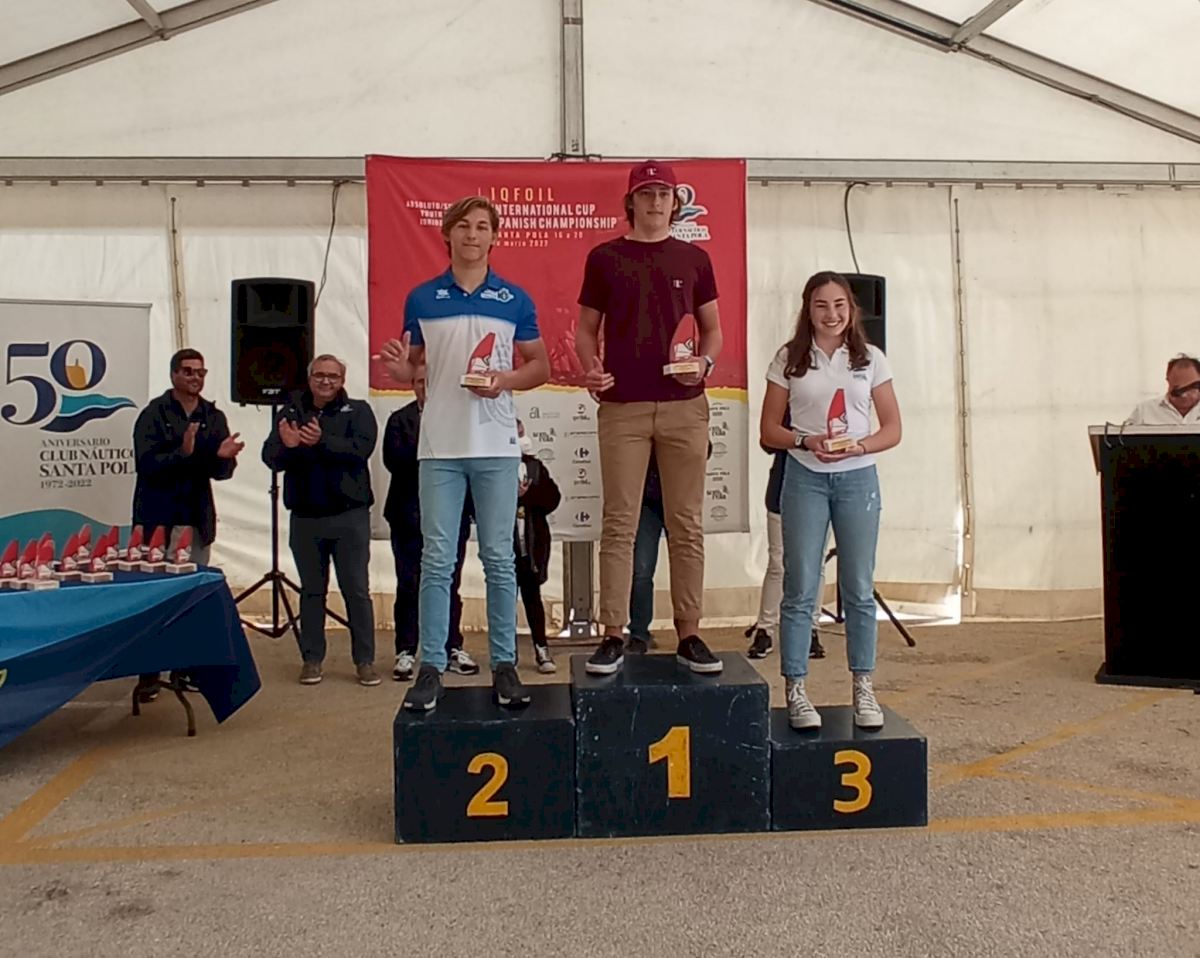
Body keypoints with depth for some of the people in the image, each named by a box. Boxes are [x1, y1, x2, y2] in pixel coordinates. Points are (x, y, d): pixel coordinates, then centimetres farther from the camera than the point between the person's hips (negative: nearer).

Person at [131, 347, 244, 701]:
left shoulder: (214, 417, 8)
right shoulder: (154, 414, -3)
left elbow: (221, 472, 5)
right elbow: (146, 464, -13)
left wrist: (223, 457, -16)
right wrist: (183, 453, -27)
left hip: (198, 518, 4)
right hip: (159, 518, -4)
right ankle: (149, 674, 5)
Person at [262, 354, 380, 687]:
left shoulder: (358, 411, 3)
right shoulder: (291, 413, 10)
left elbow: (361, 448, -14)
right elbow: (270, 456, -2)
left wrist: (322, 442, -27)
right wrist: (288, 446, -24)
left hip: (349, 515, -3)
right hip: (305, 517, 3)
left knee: (357, 590, 1)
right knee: (312, 590, 11)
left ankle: (365, 660, 8)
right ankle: (312, 659, 19)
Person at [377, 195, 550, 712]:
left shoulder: (515, 300, 6)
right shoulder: (421, 299, 8)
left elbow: (540, 366, 9)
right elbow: (410, 367, 13)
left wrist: (506, 380, -10)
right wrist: (396, 367, -10)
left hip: (496, 446, 0)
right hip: (440, 446, 0)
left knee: (499, 559, 4)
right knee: (437, 560, 1)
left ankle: (504, 664, 13)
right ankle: (431, 666, 9)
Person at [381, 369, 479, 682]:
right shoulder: (400, 420, 7)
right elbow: (393, 460, -8)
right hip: (410, 515, 0)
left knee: (450, 585, 7)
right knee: (409, 585, 3)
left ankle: (452, 648, 16)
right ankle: (405, 652, 10)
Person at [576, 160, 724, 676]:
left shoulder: (694, 259, 11)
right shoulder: (604, 258, 8)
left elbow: (712, 329, 15)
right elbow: (586, 329, 10)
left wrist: (706, 362, -6)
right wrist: (591, 370, -10)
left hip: (685, 406, 1)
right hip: (622, 407, -1)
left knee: (687, 524, 3)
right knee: (619, 523, -1)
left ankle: (689, 635, 10)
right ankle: (613, 636, 5)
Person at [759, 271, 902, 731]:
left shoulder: (870, 359, 6)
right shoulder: (789, 360, 3)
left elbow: (892, 429, 5)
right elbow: (768, 430, 2)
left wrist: (858, 446, -14)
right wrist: (807, 442, -16)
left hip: (857, 478, 1)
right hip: (805, 478, -1)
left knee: (859, 590, 7)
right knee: (800, 590, 0)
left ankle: (863, 689, 18)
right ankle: (795, 691, 8)